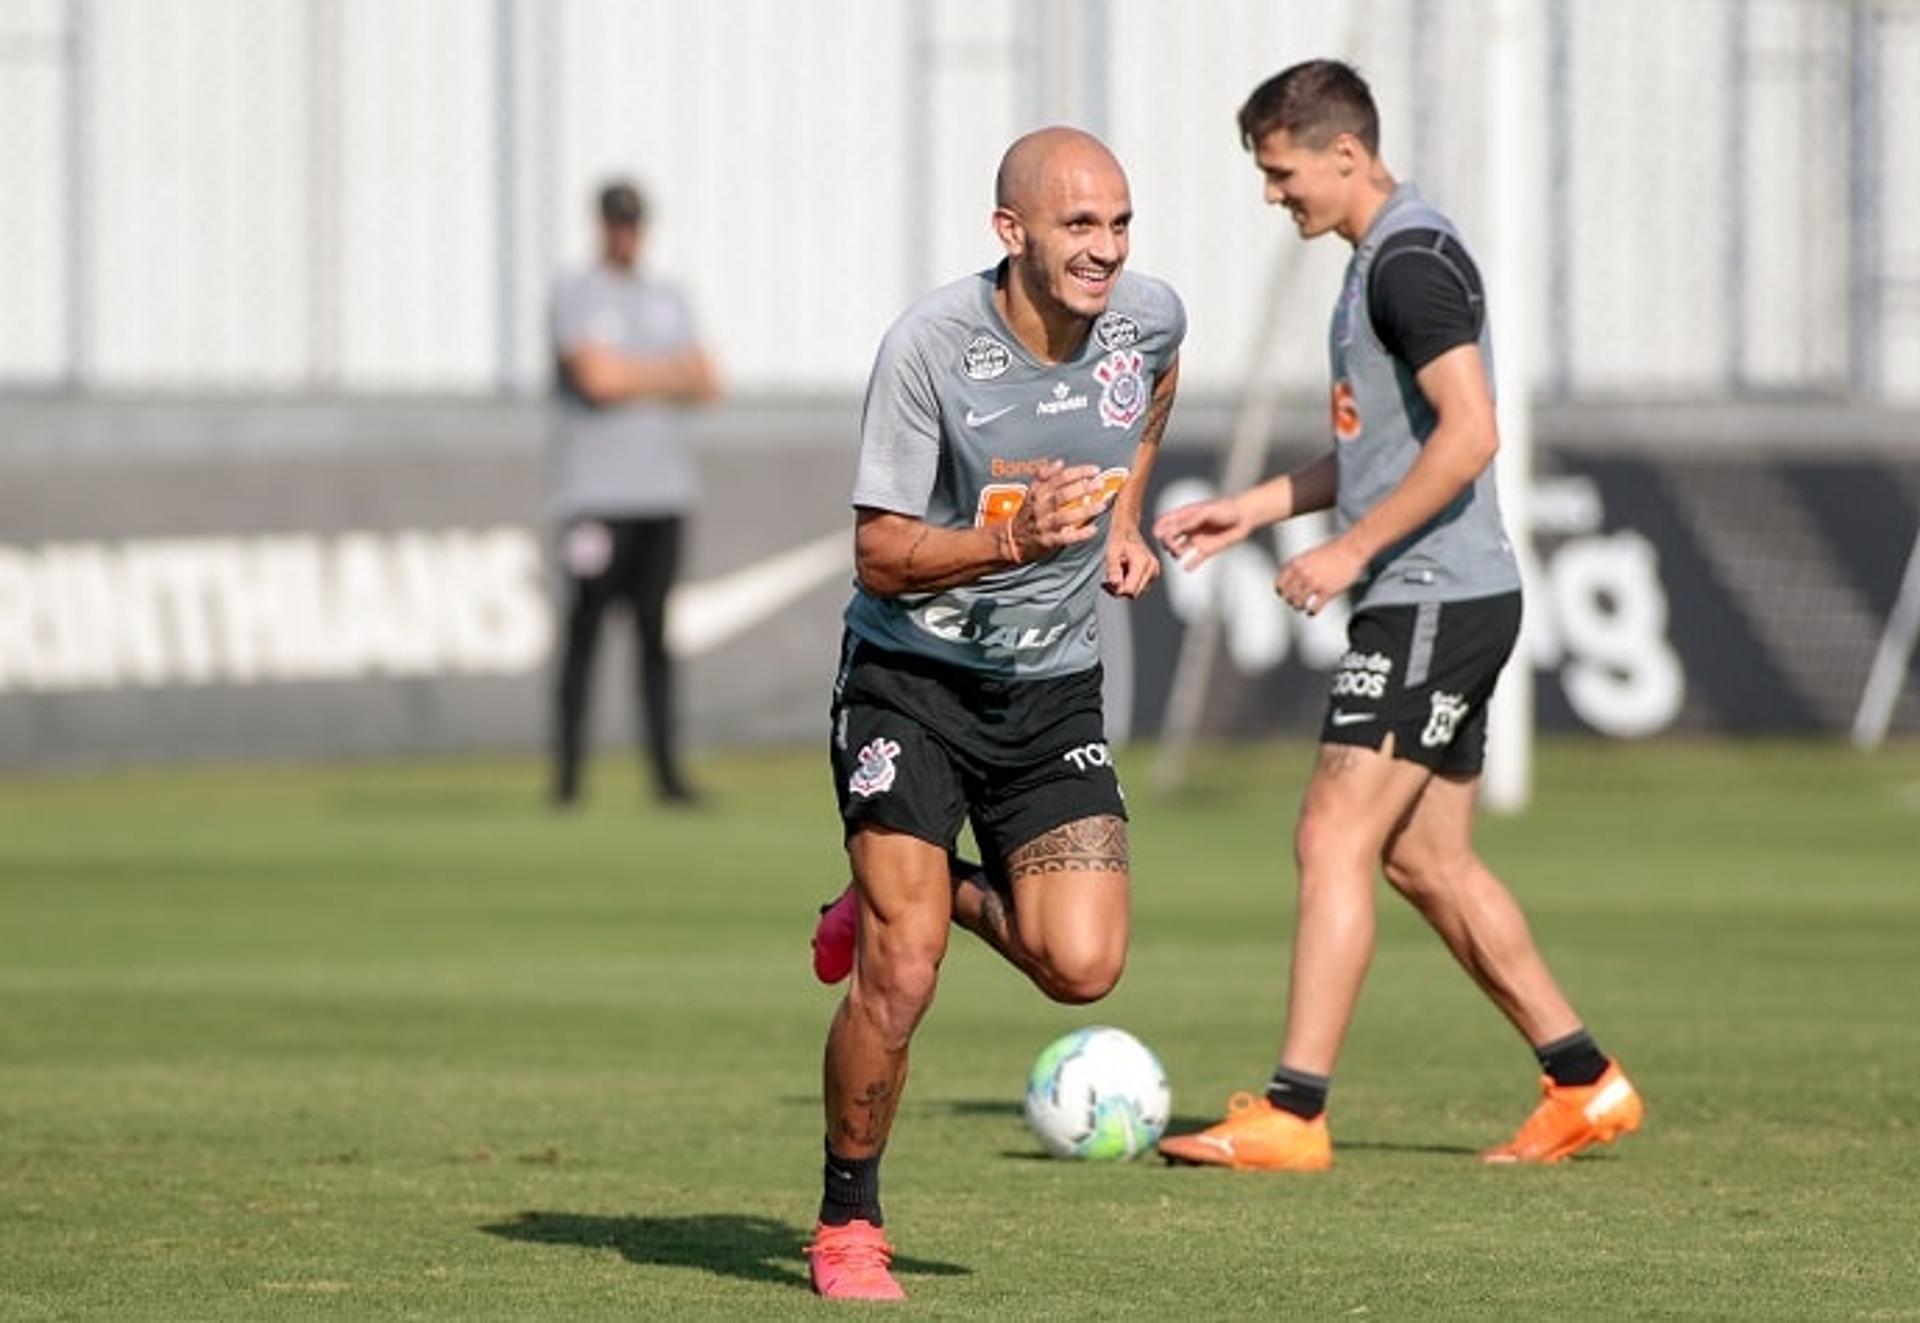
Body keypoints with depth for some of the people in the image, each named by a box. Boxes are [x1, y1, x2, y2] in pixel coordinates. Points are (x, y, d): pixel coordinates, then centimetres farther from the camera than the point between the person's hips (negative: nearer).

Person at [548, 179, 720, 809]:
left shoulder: (667, 300, 17)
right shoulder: (576, 296, -1)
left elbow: (707, 386, 9)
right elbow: (597, 378, -16)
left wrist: (635, 380, -7)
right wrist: (673, 374, -3)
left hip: (663, 490, 5)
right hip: (596, 494, -5)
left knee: (656, 632, 3)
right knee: (583, 632, -6)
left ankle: (666, 772, 2)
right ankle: (567, 773, -4)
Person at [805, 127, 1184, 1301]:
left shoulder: (1150, 316, -5)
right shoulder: (930, 346, -19)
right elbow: (881, 556, -16)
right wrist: (1014, 540, -32)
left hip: (1055, 688, 4)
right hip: (912, 681, -4)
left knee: (1083, 966, -13)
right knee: (900, 981, -12)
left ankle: (947, 897, 20)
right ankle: (848, 1225, 9)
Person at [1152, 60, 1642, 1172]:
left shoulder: (1411, 262, -15)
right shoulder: (1389, 257, 17)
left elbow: (1467, 435, -24)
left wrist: (1352, 550, -21)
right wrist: (1254, 509, 22)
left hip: (1434, 602, -11)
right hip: (1444, 604, 11)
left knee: (1334, 839, -12)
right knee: (1428, 859, 14)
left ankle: (1294, 1114, -13)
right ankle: (1586, 1084, 20)